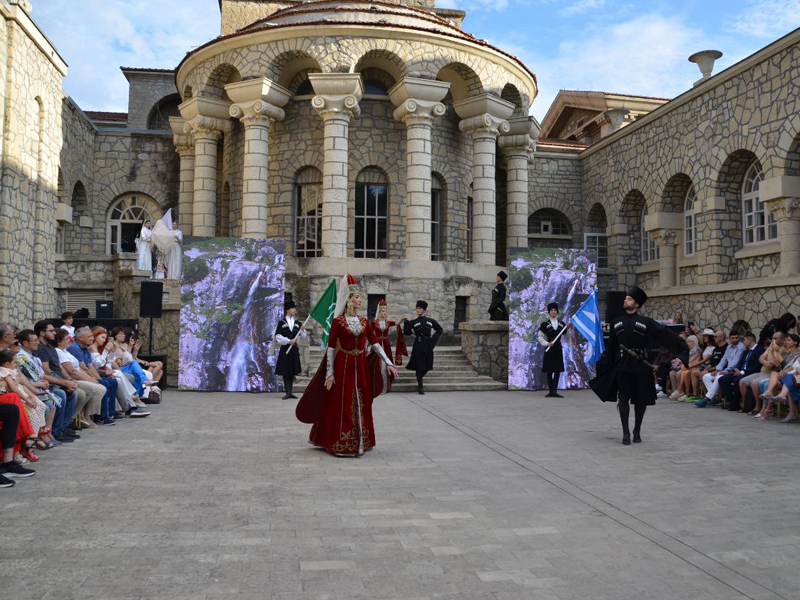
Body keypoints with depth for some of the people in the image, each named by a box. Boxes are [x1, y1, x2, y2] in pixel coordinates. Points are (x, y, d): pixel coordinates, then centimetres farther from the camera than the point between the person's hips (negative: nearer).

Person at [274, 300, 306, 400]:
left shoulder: (297, 323, 10)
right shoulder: (281, 322, 0)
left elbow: (303, 336, 8)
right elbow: (278, 336, -6)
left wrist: (302, 329, -12)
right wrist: (288, 341, -14)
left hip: (294, 349, 3)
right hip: (285, 349, -3)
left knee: (292, 372, 6)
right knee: (285, 372, -2)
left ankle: (290, 392, 13)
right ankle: (287, 393, 1)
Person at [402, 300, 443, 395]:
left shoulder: (430, 321, 9)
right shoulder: (414, 322, 6)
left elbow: (440, 330, 18)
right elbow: (407, 332, -3)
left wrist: (433, 338, 6)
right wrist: (406, 322, -8)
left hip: (428, 346, 2)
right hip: (418, 346, -2)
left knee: (427, 366, 5)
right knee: (419, 367, -3)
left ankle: (419, 381, 32)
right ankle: (420, 387, 7)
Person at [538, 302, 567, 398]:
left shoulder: (562, 324, 9)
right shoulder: (545, 324, 1)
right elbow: (540, 337, 0)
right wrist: (547, 343, -14)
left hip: (558, 349, 3)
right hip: (549, 350, -3)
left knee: (557, 371, -3)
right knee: (549, 371, 0)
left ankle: (554, 391, -4)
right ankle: (551, 391, 7)